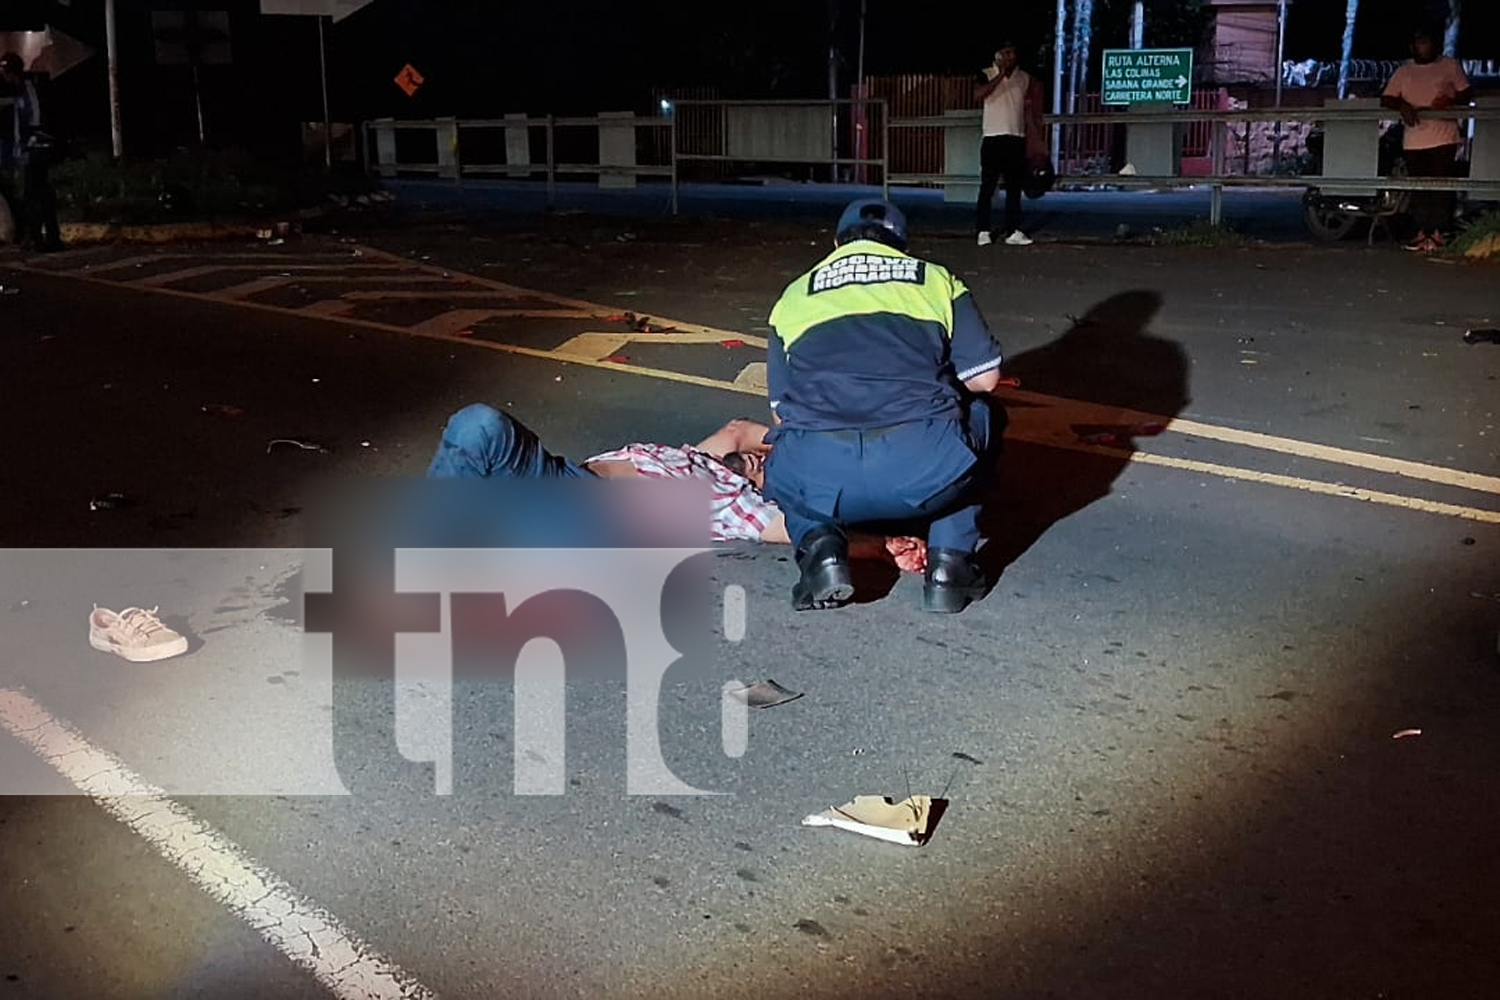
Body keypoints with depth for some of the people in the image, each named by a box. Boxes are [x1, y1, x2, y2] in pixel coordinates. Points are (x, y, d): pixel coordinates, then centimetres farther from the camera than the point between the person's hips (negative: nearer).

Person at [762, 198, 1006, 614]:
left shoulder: (795, 295, 26)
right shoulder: (937, 279, 23)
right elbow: (985, 378, 19)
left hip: (817, 476, 1)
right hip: (926, 469, -1)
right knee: (980, 416, 33)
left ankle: (819, 544, 7)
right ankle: (950, 561, 18)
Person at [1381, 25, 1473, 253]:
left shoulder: (1450, 66, 10)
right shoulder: (1402, 72, 14)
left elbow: (1468, 93, 8)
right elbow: (1385, 99, 8)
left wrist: (1450, 100, -14)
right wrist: (1402, 105, -13)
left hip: (1444, 138, -2)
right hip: (1414, 140, 2)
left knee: (1441, 186, -6)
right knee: (1418, 189, 2)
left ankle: (1438, 232, -3)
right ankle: (1422, 233, 6)